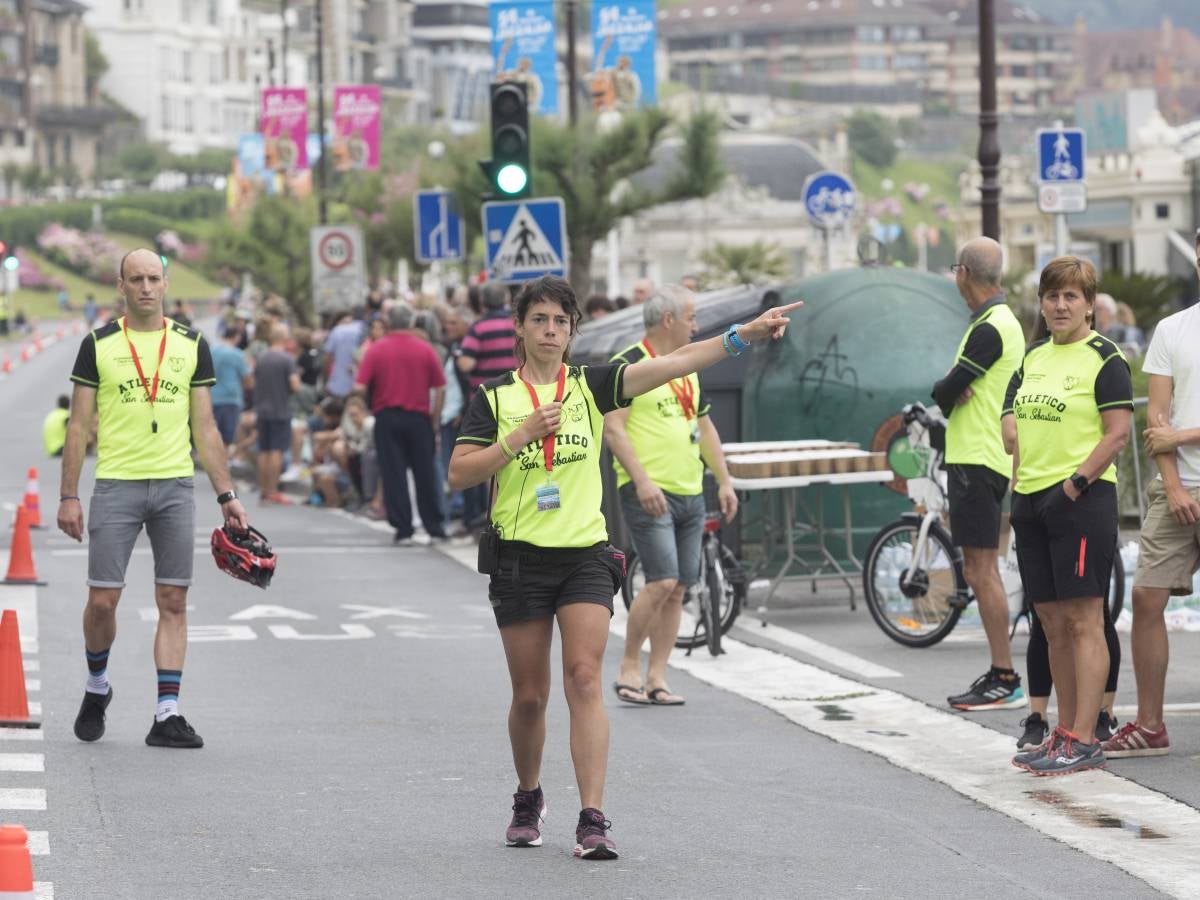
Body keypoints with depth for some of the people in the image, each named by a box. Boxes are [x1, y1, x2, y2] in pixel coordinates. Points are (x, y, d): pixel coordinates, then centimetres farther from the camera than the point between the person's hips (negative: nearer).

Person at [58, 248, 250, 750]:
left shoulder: (191, 345, 8)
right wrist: (68, 496, -2)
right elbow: (79, 425, 4)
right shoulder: (98, 345, 3)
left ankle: (167, 714, 1)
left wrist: (226, 495, 5)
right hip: (116, 485, -2)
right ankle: (97, 688, 23)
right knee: (102, 600, -4)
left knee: (173, 601, -1)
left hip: (175, 486, 2)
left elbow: (204, 427, 10)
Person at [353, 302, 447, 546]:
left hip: (387, 417, -1)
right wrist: (435, 421, 7)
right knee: (425, 473, 9)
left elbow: (360, 387, -9)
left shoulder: (376, 351, -4)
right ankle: (434, 527, 12)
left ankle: (403, 530, -1)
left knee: (394, 475, 2)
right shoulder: (425, 350, -1)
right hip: (419, 418, 1)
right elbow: (440, 388, -1)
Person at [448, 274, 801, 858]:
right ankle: (528, 800, 31)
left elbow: (672, 363, -5)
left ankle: (592, 819, -17)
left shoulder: (589, 385, 5)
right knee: (530, 695, 7)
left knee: (584, 679, -13)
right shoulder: (494, 397, 3)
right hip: (519, 559, 0)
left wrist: (744, 335, -16)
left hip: (585, 553, 0)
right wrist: (519, 436, -14)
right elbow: (459, 474, -4)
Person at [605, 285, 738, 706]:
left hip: (690, 493, 8)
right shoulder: (628, 365, -8)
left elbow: (704, 425, 25)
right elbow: (613, 427, -14)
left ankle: (656, 678, 9)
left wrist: (724, 480, 18)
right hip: (649, 493, -8)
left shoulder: (687, 368, 17)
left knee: (678, 588, 4)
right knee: (662, 581, -16)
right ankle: (629, 668, -3)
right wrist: (641, 480, -22)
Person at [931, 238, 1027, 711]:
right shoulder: (1004, 322, 17)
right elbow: (952, 391, 14)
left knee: (981, 570, -10)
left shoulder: (990, 329, -17)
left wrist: (948, 392, 2)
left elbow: (946, 391, -18)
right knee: (981, 570, 13)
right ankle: (998, 675, 17)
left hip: (977, 460, -11)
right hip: (978, 456, 11)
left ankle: (1005, 681, -10)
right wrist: (955, 393, -6)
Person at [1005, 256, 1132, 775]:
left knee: (1082, 620, -7)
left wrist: (1074, 485, -16)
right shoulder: (1034, 358, 15)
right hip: (1033, 500, 8)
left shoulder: (1104, 359, -7)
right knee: (1052, 622, 10)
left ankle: (1084, 742, -7)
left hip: (1082, 499, -8)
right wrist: (1019, 490, 11)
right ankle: (1064, 733, 17)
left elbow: (1117, 434, -12)